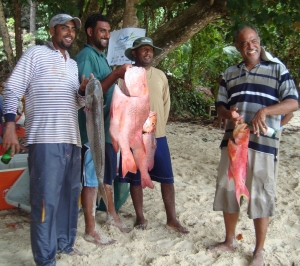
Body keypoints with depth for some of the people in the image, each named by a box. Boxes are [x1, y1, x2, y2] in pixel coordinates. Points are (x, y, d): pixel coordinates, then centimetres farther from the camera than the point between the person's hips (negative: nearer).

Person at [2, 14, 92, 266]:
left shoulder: (73, 64, 20)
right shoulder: (35, 53, 2)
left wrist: (83, 90, 0)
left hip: (71, 138, 7)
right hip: (45, 137, -7)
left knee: (70, 193, 12)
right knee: (46, 197, -5)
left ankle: (65, 243, 26)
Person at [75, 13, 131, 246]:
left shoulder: (101, 56, 16)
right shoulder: (85, 56, -13)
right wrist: (116, 74, -26)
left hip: (108, 126, 9)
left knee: (108, 175, 21)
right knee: (91, 180, 0)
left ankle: (112, 215, 37)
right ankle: (90, 230, 12)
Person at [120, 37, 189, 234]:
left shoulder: (161, 76, 9)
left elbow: (166, 104, 12)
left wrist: (159, 126, 6)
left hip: (158, 136, 3)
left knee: (167, 179, 4)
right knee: (136, 179, 8)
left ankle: (172, 219, 15)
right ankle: (140, 217, 23)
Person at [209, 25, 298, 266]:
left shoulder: (277, 68, 0)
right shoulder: (230, 73, 13)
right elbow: (221, 105, 15)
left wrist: (264, 111, -23)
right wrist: (229, 113, -10)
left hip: (262, 144, -4)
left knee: (260, 198, 3)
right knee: (227, 191, 12)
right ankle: (230, 240, 31)